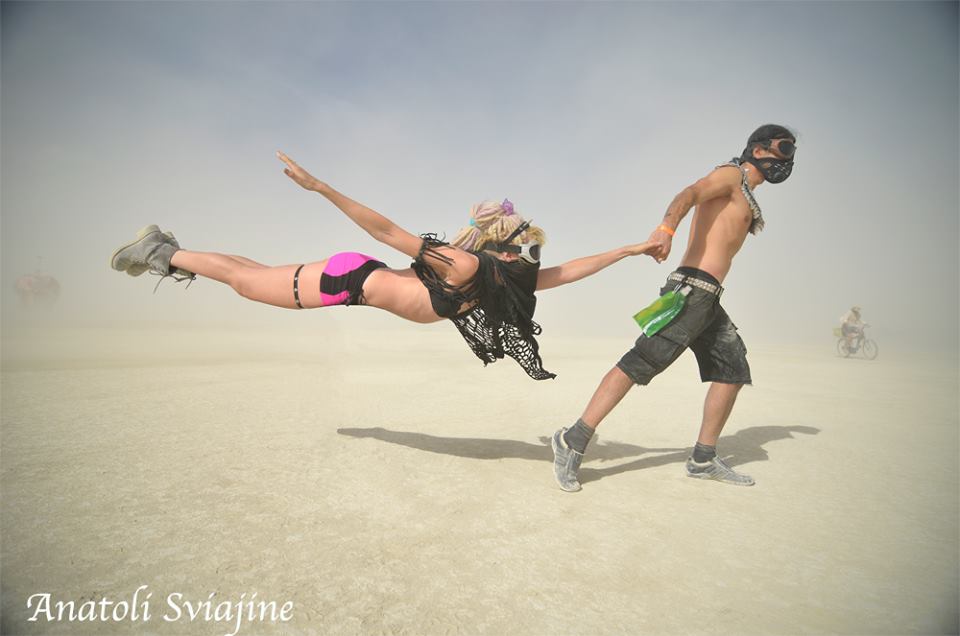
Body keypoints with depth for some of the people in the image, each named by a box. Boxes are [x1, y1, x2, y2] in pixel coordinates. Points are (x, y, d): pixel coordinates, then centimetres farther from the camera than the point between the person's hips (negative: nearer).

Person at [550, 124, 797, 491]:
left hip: (707, 298, 10)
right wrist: (667, 227, -39)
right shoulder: (732, 174, 2)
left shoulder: (743, 195, 30)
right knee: (642, 362, -17)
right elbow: (689, 194, -19)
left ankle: (703, 460, 16)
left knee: (733, 371, 11)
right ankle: (573, 441, -18)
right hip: (692, 289, -10)